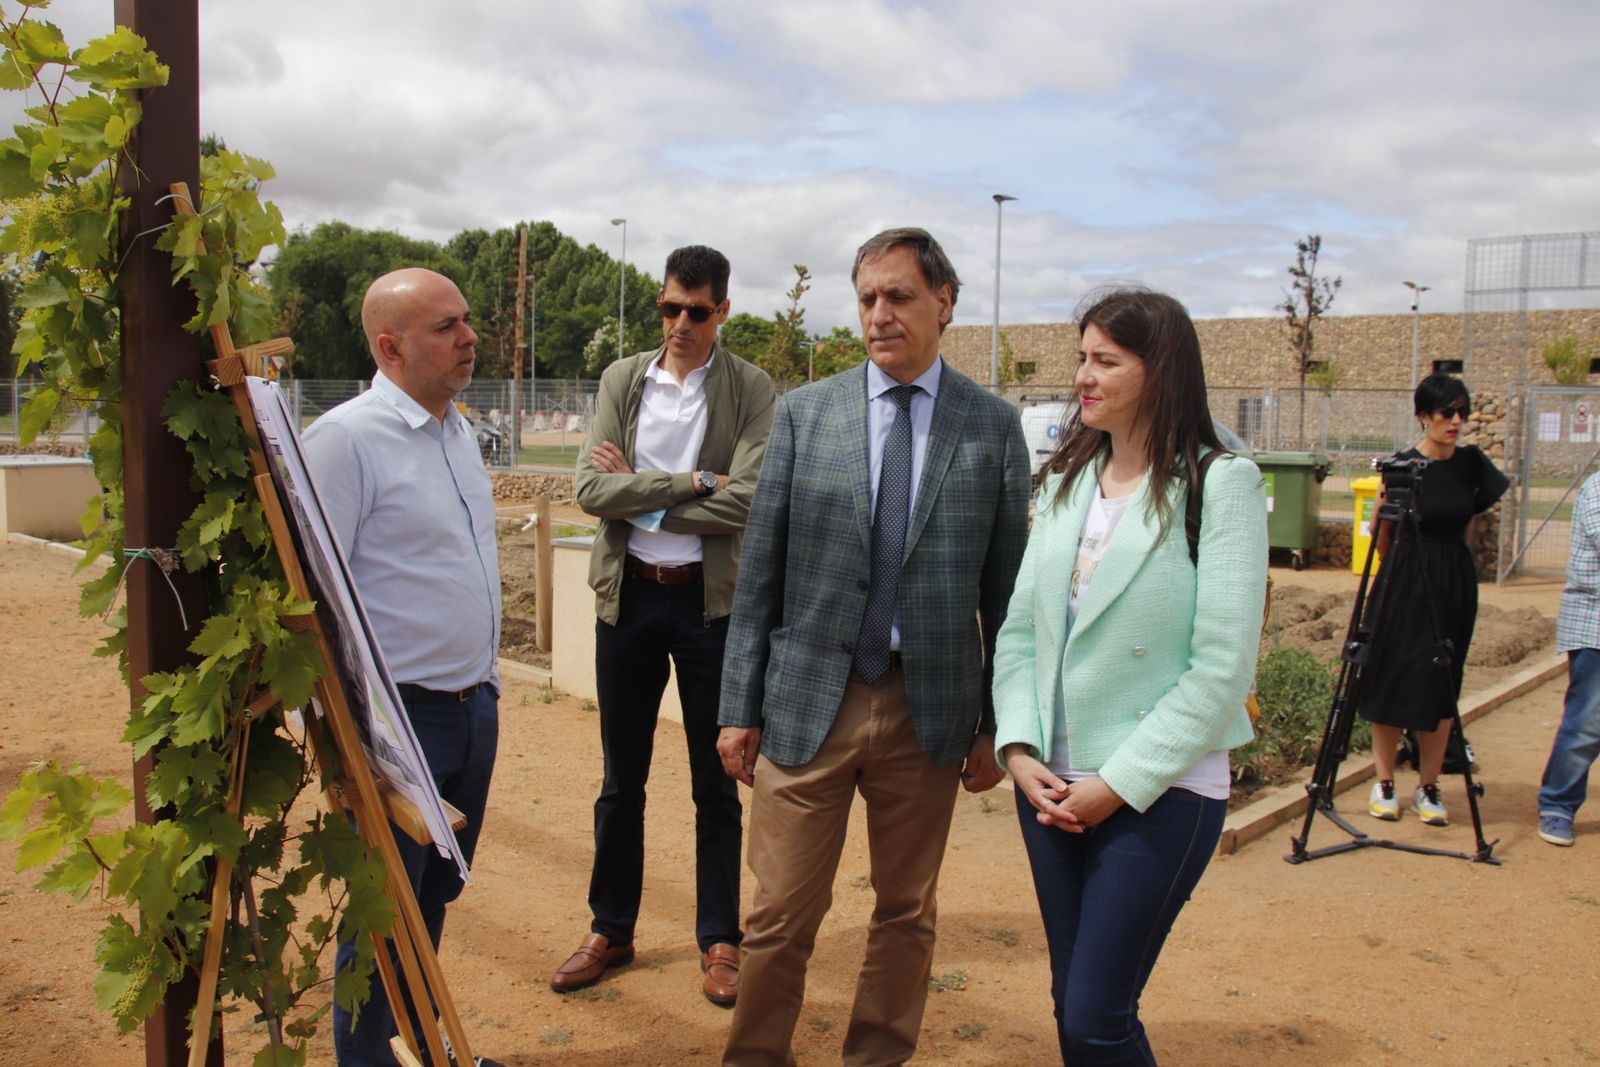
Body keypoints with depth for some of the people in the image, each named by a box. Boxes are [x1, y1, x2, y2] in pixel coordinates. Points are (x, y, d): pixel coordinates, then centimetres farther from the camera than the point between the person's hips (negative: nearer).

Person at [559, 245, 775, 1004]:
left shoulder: (751, 389, -4)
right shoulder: (621, 380, 4)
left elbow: (745, 502, -17)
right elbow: (591, 489, -8)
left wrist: (640, 492, -12)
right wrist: (692, 482, -15)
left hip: (710, 599, -2)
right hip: (627, 595, 3)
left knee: (715, 784, 9)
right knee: (621, 780, 14)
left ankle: (719, 940, 23)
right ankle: (610, 930, 29)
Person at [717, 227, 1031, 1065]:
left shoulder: (994, 426, 1)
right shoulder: (804, 412, 2)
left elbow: (1005, 587, 4)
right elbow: (759, 572, 2)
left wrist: (996, 725, 3)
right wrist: (739, 707, 0)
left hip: (930, 706, 1)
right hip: (808, 701, 0)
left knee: (906, 911, 14)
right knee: (780, 916, 6)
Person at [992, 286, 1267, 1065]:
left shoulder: (1220, 484, -10)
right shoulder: (1066, 479, 8)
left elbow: (1223, 670, -14)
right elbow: (1019, 629, 9)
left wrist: (1120, 784, -14)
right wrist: (1019, 750, -3)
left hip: (1158, 795, -5)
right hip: (1051, 786, 6)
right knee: (1070, 1004, 14)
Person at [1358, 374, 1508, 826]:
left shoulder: (1471, 462, 3)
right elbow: (1382, 535, 1)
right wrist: (1398, 571, 9)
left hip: (1455, 585, 4)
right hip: (1406, 584, -3)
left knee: (1441, 685, 6)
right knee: (1391, 681, 1)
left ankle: (1428, 788, 15)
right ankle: (1384, 783, 13)